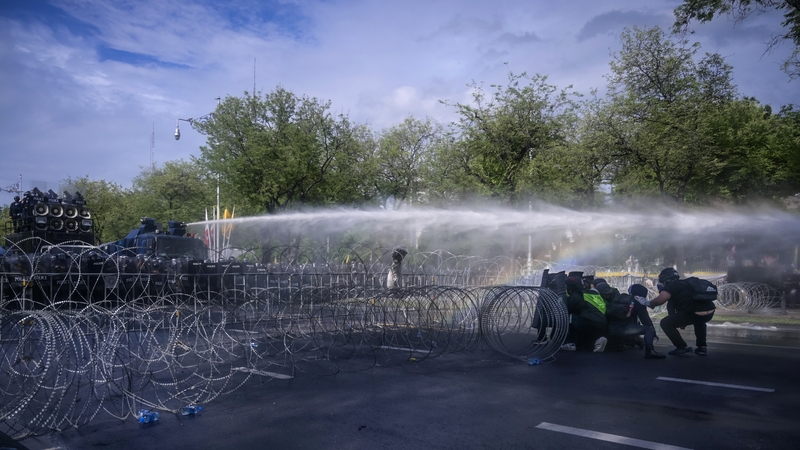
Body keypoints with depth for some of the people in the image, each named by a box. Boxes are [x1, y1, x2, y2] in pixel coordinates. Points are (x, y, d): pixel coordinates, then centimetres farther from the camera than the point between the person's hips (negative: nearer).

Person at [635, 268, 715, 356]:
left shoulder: (670, 286, 4)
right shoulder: (684, 284, 29)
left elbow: (660, 300, -13)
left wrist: (647, 303, 7)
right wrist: (682, 322, 50)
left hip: (695, 313, -8)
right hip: (710, 312, 8)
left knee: (665, 323, 4)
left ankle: (682, 347, 7)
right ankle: (702, 346, 33)